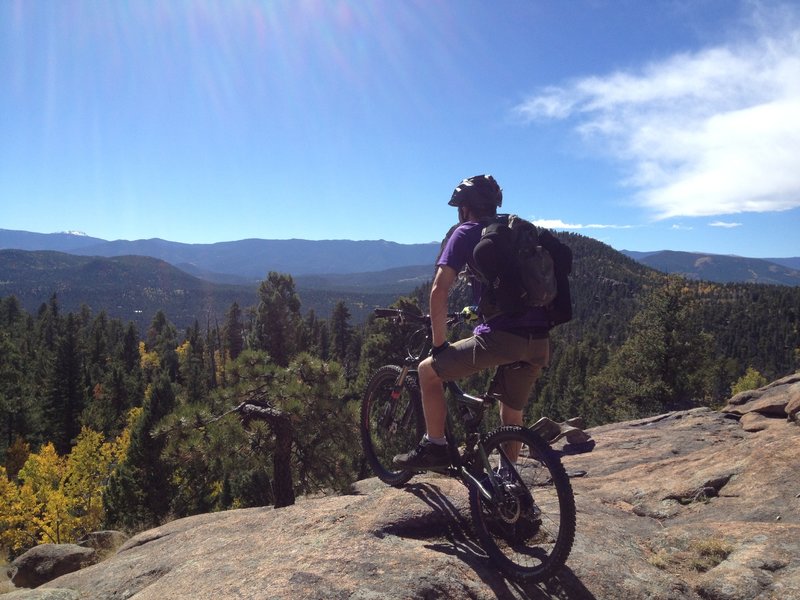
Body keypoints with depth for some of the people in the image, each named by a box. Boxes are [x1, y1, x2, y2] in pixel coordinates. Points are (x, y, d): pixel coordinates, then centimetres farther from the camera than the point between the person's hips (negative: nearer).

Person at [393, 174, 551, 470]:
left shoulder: (465, 233, 5)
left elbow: (439, 290, -5)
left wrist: (439, 344, 3)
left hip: (501, 335, -7)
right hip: (539, 341, 7)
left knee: (428, 371, 12)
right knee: (512, 415, 24)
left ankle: (434, 448, 15)